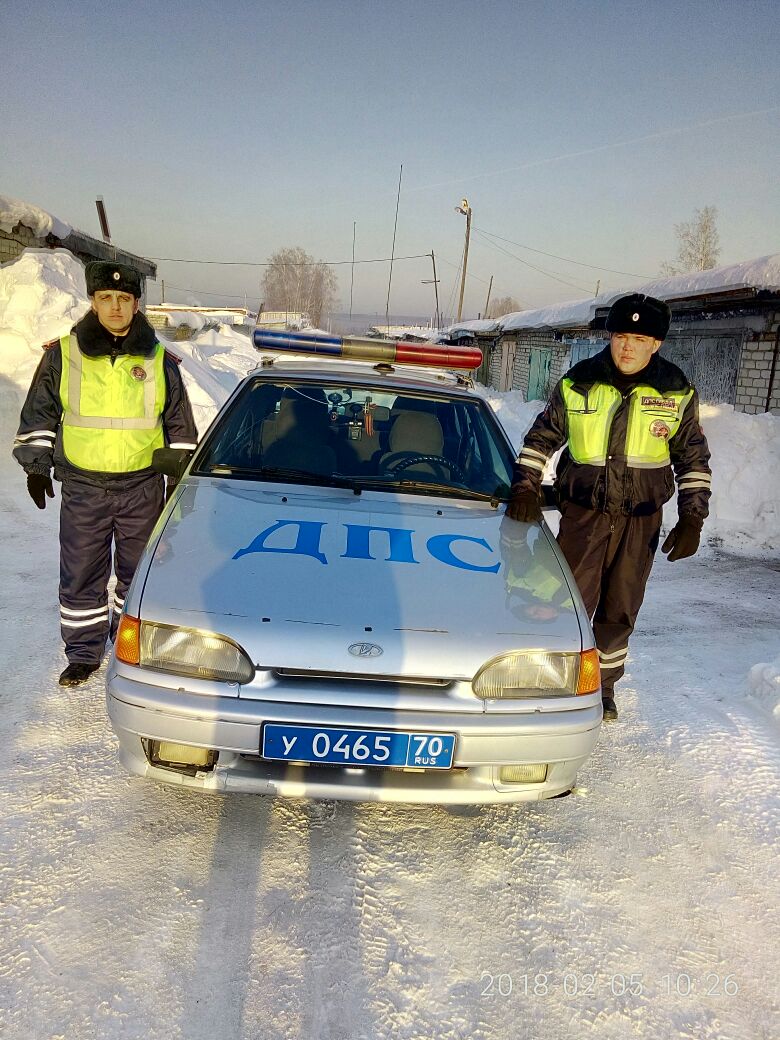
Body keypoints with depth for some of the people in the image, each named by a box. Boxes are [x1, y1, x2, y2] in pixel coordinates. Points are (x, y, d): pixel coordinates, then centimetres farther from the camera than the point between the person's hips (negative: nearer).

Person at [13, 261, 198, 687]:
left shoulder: (160, 361, 3)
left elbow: (180, 424, 10)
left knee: (139, 574, 11)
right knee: (80, 576, 6)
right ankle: (83, 653, 23)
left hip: (142, 487, 0)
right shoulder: (62, 354, 1)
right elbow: (39, 415, 10)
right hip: (82, 488, 0)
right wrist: (36, 464, 7)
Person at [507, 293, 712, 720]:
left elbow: (694, 459, 8)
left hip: (641, 520, 2)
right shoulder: (578, 383, -3)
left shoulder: (676, 392, 0)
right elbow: (542, 437, 7)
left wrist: (692, 519, 0)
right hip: (583, 512, -1)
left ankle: (602, 687, 30)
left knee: (620, 609, 11)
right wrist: (525, 486, -6)